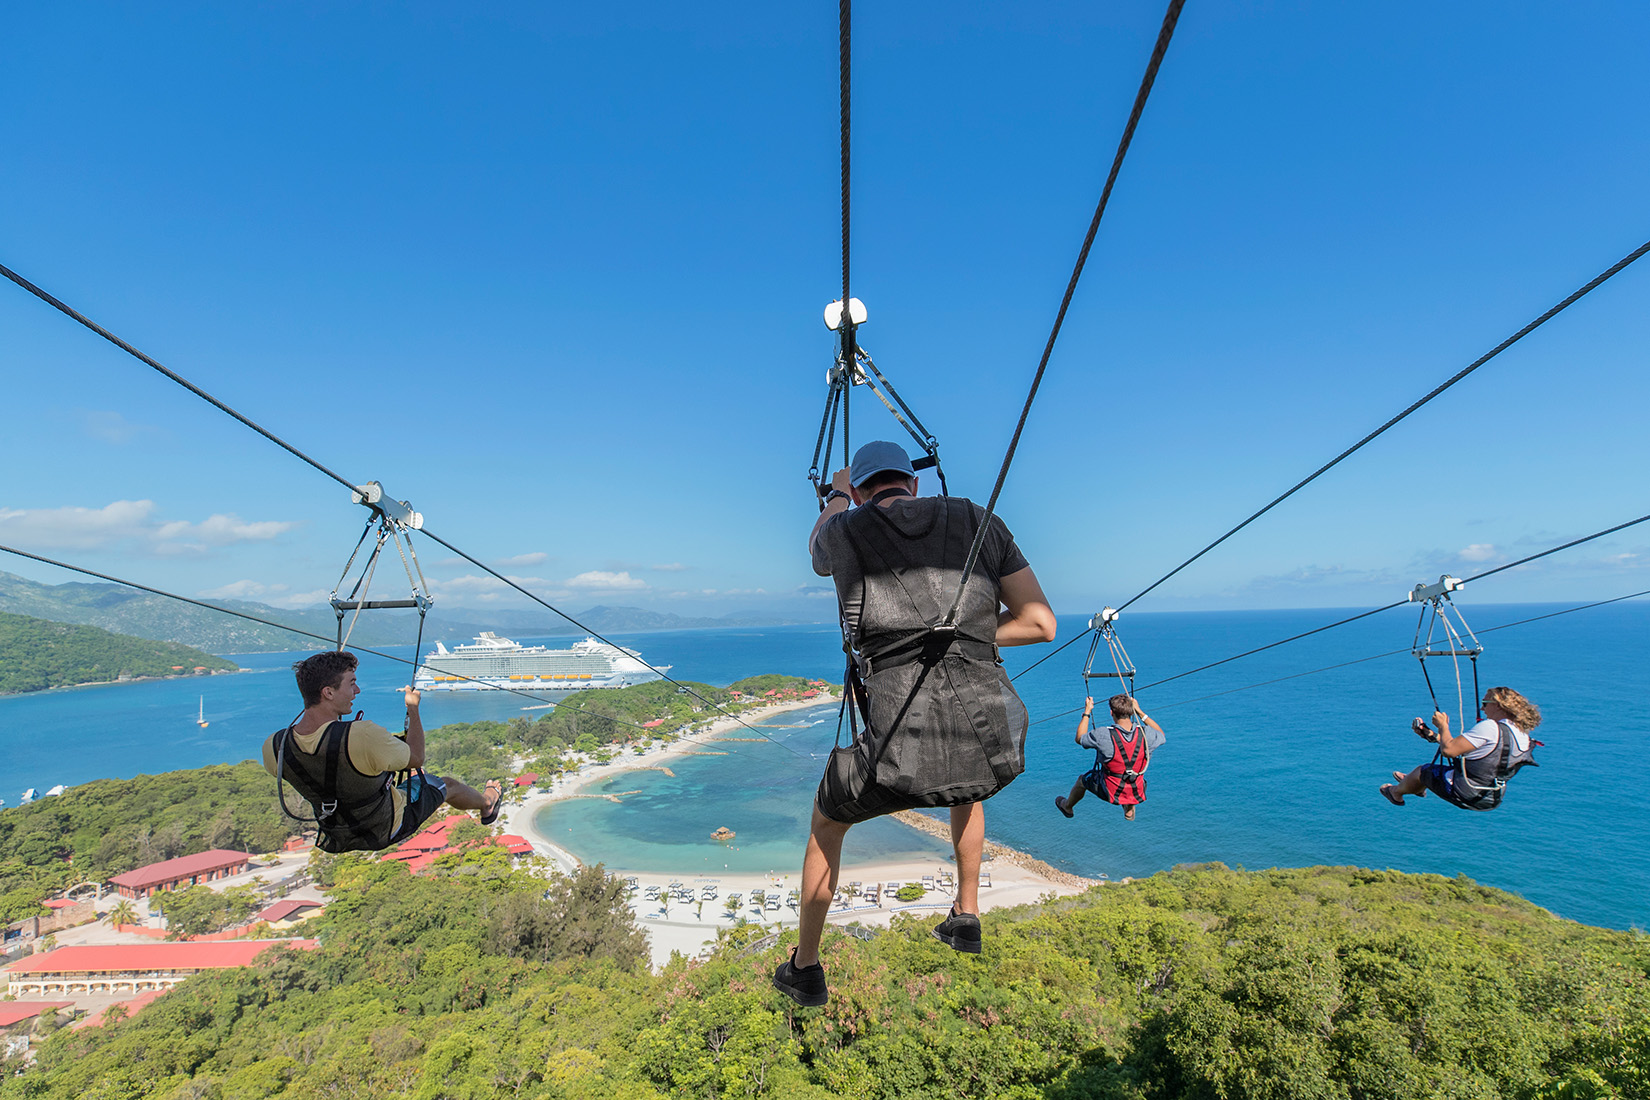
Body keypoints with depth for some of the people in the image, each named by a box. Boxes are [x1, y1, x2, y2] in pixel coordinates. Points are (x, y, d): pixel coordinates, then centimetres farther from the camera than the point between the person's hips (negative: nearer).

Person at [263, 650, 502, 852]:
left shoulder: (273, 747, -23)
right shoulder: (364, 736, -41)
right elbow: (416, 758, -21)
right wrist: (413, 708, -5)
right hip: (387, 829, -5)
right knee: (449, 786, 23)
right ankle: (487, 802, 56)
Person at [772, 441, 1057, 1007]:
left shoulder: (845, 530, 5)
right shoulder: (978, 521, 8)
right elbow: (1041, 623, 8)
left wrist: (836, 495, 51)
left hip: (905, 758, -2)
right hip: (997, 748, 3)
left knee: (826, 818, 30)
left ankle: (805, 969, 43)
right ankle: (966, 916, 50)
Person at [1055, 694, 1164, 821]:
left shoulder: (1103, 735, -26)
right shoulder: (1146, 733, -19)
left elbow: (1079, 739, -5)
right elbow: (1162, 736, 7)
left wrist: (1086, 712, 4)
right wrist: (1140, 712, 8)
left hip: (1111, 792, -3)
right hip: (1138, 794, 3)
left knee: (1083, 779, 29)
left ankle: (1067, 806, 55)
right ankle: (1129, 809, 38)